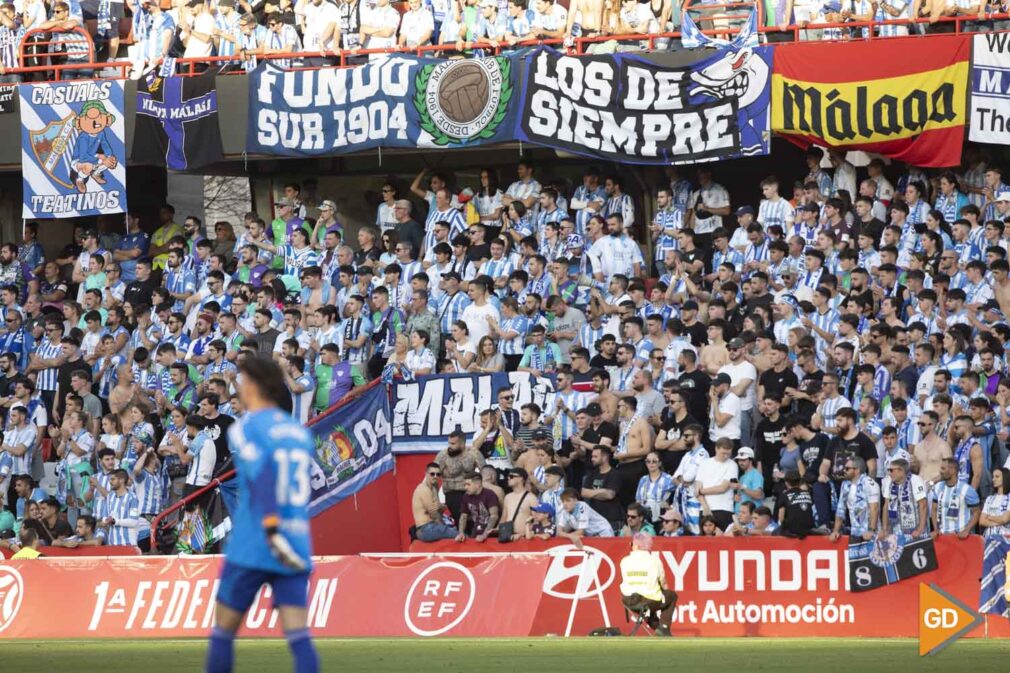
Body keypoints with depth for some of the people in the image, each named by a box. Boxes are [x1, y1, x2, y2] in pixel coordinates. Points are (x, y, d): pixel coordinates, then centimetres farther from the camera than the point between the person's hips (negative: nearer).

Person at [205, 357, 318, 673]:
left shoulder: (246, 428, -3)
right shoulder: (301, 433, 14)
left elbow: (262, 477, -19)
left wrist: (272, 531, -27)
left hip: (251, 551, -4)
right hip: (297, 548, 4)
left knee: (223, 632, 11)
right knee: (299, 636, -5)